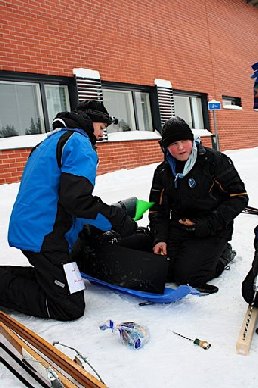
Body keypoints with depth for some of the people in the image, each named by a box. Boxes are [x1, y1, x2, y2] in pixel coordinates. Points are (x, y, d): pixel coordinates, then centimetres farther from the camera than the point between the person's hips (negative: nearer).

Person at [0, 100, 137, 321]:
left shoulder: (52, 141, 20)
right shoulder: (79, 143, -10)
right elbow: (76, 199, -23)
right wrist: (117, 220, -12)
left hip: (27, 228, 10)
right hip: (44, 235, -10)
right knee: (71, 307, -6)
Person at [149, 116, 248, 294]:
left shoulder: (214, 160, -10)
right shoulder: (163, 171, 5)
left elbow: (239, 197, -10)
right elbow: (158, 209, 10)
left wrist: (211, 223, -19)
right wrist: (159, 238, -6)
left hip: (212, 232, -5)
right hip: (178, 228, 5)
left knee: (185, 275, -17)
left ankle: (222, 254, 9)